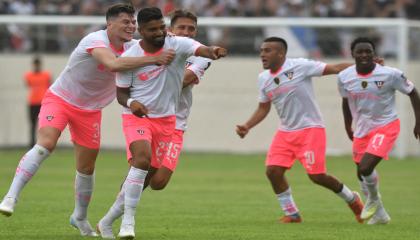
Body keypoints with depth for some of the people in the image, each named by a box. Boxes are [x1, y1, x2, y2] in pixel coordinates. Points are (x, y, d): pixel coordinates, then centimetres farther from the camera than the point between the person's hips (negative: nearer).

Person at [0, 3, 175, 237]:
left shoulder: (133, 47, -6)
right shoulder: (95, 41, -27)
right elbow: (113, 64, -45)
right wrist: (154, 59, -49)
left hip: (90, 111, 6)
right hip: (60, 99, -6)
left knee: (87, 168, 9)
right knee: (45, 144, -29)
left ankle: (80, 218, 30)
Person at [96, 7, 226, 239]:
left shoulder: (177, 45, -11)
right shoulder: (129, 57, -11)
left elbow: (201, 50, -30)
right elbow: (121, 93, -2)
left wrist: (213, 52, -54)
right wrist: (131, 103, -26)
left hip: (166, 120, 3)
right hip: (137, 117, -3)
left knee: (154, 179, 7)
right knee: (142, 159, -30)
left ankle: (108, 221, 23)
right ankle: (128, 221, -26)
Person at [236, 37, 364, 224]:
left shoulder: (299, 66, -14)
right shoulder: (263, 78, 6)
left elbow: (335, 68, -15)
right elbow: (263, 108, 18)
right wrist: (247, 127, 3)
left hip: (310, 128, -6)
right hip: (286, 131, 6)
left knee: (316, 175, -8)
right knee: (272, 170, -8)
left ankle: (352, 199, 18)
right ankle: (291, 214, 8)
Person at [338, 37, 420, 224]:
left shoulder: (390, 75, -18)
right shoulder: (344, 77, -7)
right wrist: (348, 126, 18)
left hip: (385, 126, -5)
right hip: (361, 130, 5)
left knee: (365, 168, -21)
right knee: (361, 174, 11)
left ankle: (374, 200, 10)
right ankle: (379, 214, 32)